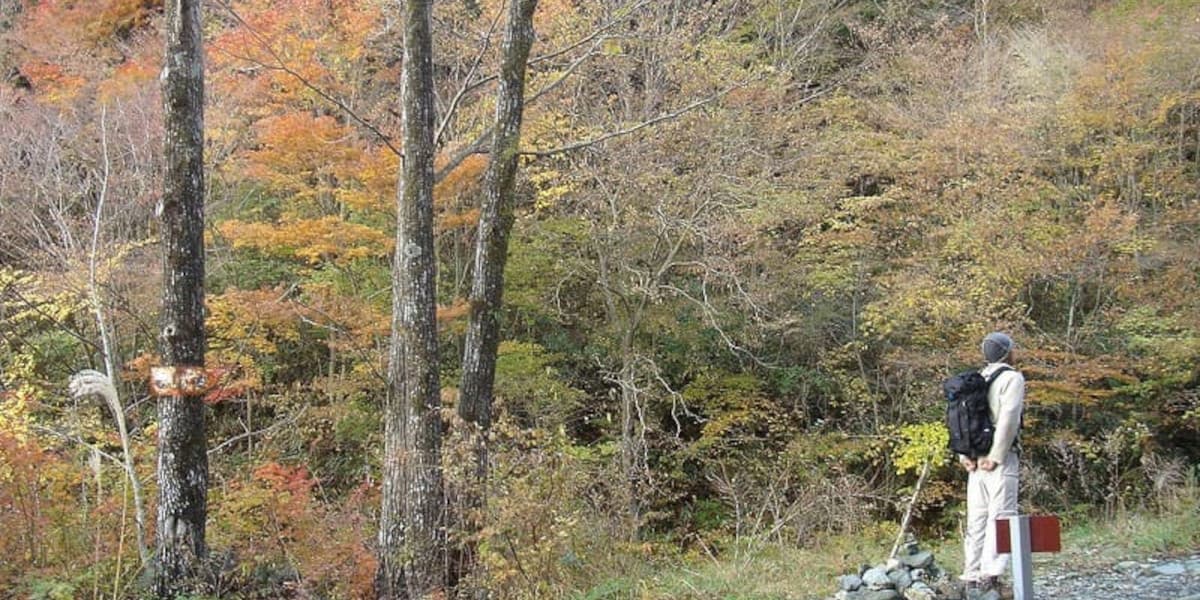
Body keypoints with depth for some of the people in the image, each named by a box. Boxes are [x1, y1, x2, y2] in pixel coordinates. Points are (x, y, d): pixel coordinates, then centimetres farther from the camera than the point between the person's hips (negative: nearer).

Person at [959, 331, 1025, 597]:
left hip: (975, 461, 7)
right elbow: (1008, 418, -17)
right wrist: (996, 456, -16)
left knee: (976, 520, 9)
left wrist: (964, 455, 6)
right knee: (1000, 516, -9)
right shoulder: (1012, 377, -5)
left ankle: (972, 579, 9)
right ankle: (990, 576, -19)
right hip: (997, 459, -7)